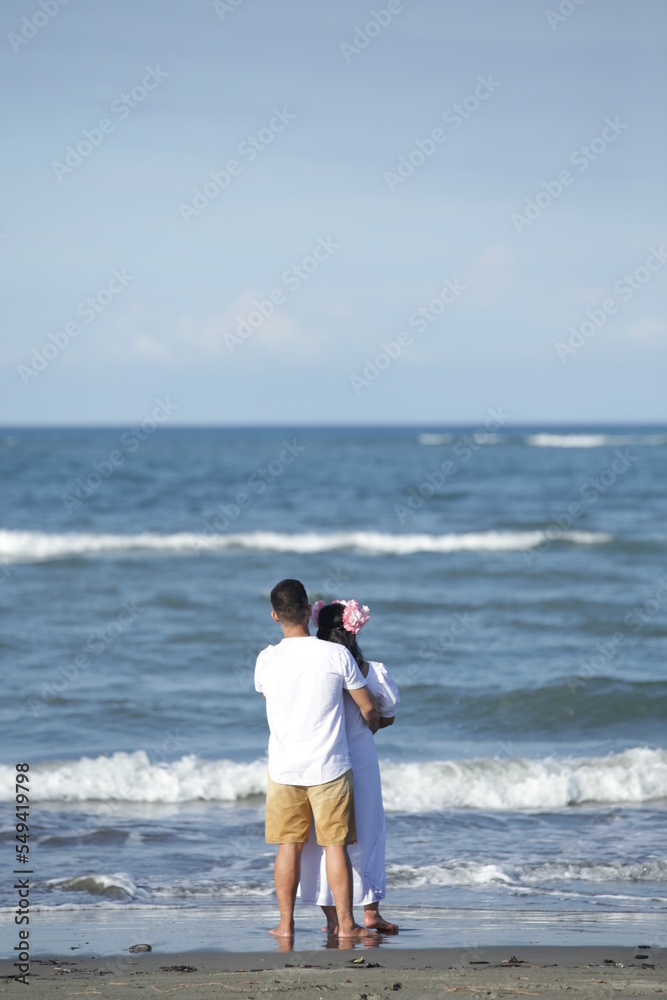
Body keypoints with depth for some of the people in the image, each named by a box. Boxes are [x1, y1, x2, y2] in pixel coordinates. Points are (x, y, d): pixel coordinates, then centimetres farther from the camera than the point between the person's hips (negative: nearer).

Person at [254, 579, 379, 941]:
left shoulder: (266, 660, -3)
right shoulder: (336, 655, -9)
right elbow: (368, 708, 2)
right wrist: (372, 727, 26)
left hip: (283, 768, 2)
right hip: (329, 767, -2)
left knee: (288, 846, 10)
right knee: (335, 845, 5)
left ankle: (286, 923, 13)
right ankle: (345, 922, 8)